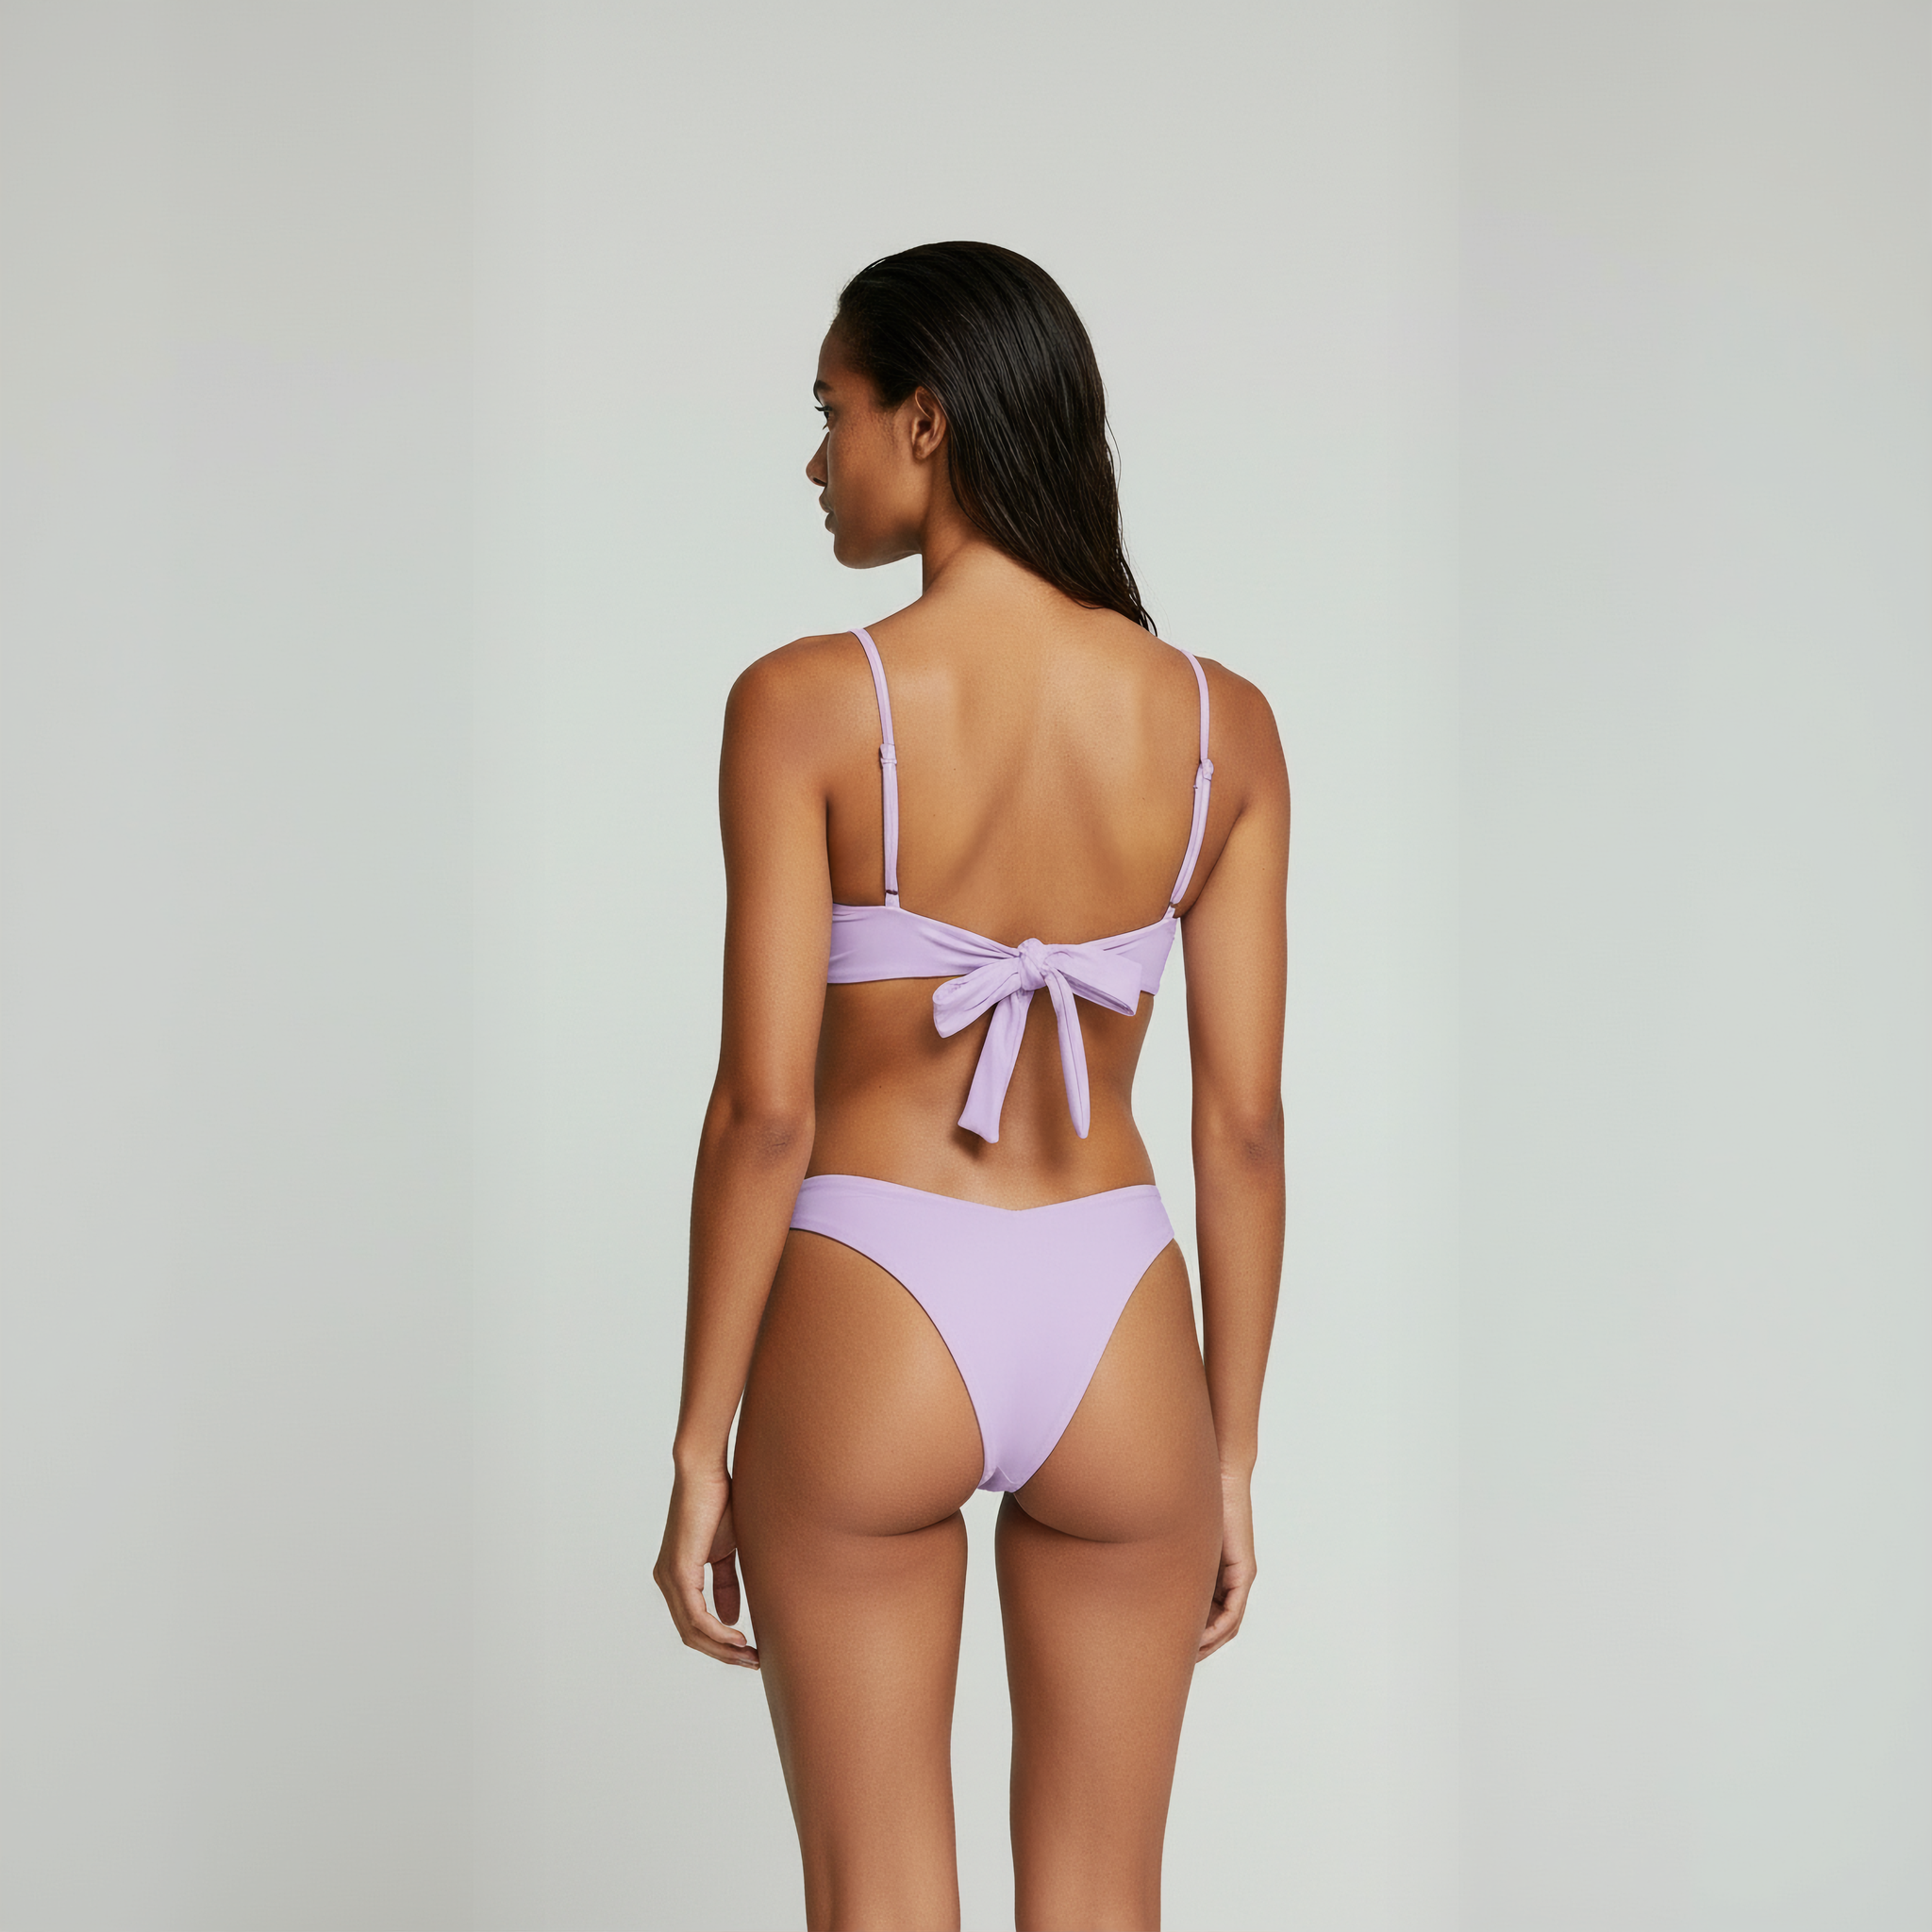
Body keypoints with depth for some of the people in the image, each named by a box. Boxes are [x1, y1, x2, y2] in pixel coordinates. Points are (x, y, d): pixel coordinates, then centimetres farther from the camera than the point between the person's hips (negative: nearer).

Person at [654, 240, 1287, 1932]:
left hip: (868, 1340, -2)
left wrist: (700, 1446, -3)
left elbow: (766, 1106, -13)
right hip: (1118, 1339, 3)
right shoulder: (1220, 723, -2)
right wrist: (1233, 1455, 8)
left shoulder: (807, 706, -12)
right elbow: (1245, 1122, -1)